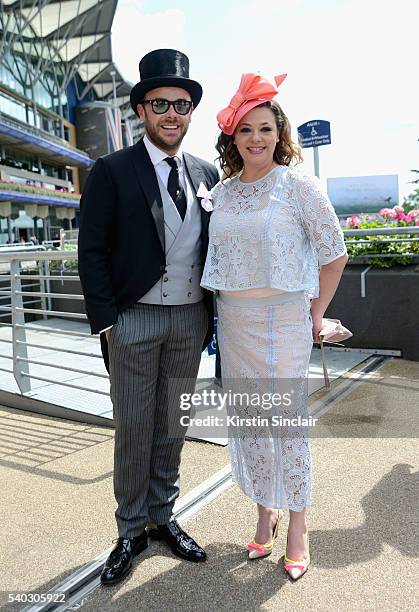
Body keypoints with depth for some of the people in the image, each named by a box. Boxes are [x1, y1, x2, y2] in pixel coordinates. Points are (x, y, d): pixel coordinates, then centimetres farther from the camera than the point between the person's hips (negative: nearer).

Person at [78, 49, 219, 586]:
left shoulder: (207, 174, 8)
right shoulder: (111, 171, -4)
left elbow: (213, 247, 11)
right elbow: (92, 251, -6)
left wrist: (212, 314, 7)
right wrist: (105, 321, -10)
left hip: (190, 319, 4)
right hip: (133, 319, -3)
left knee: (171, 424, 14)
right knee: (132, 428, 6)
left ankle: (163, 516, 32)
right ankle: (131, 531, 25)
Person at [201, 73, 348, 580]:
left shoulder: (297, 185, -7)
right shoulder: (220, 193, 7)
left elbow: (334, 253, -2)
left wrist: (316, 313, -1)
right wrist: (224, 310, 11)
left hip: (283, 317, -4)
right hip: (233, 319, 5)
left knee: (286, 421, 2)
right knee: (246, 420, 11)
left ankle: (298, 527, 22)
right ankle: (264, 511, 31)